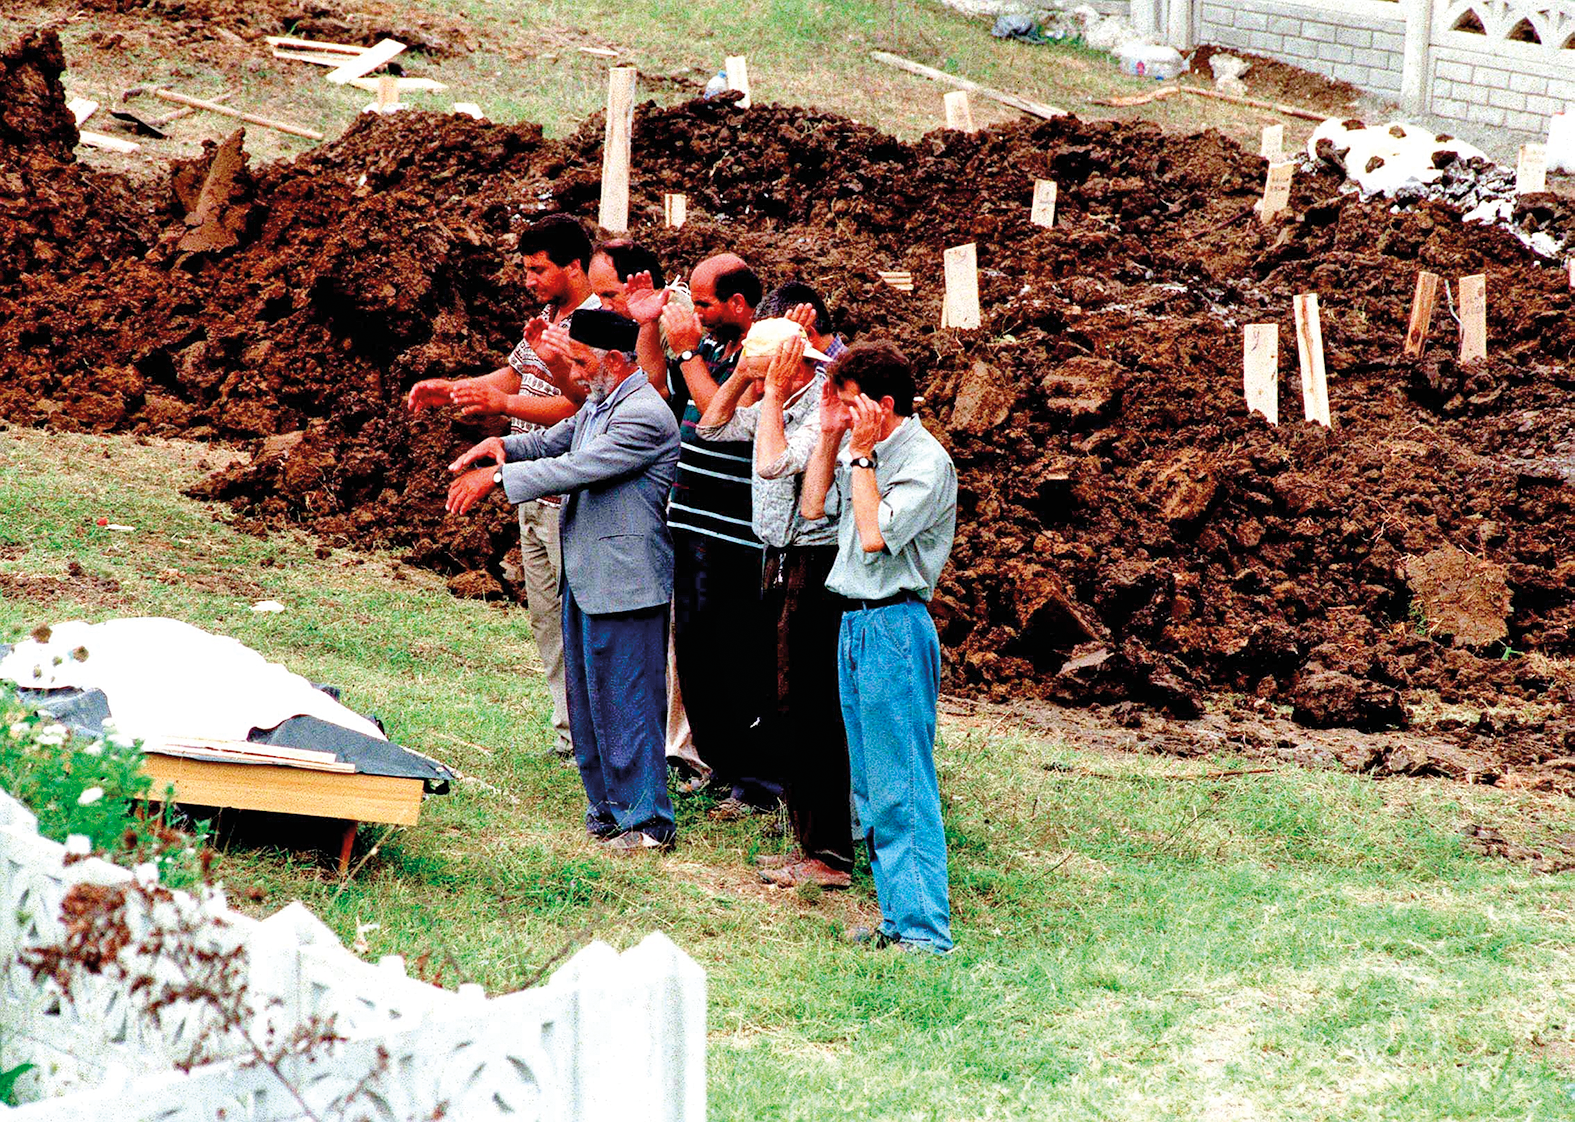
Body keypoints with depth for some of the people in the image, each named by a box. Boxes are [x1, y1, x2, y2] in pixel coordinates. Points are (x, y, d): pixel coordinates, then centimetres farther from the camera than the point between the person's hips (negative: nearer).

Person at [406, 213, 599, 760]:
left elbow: (585, 405, -24)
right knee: (545, 617, 13)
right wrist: (450, 389, 12)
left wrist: (503, 403, -28)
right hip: (534, 494, 10)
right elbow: (512, 375, 25)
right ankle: (570, 731, 20)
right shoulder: (545, 319, 14)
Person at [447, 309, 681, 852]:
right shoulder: (598, 404, 13)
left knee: (624, 701, -5)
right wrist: (503, 446, -3)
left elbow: (576, 469, -23)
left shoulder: (644, 416, -19)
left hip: (623, 581, -10)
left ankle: (647, 820, 3)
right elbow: (550, 444, 20)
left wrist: (495, 477, -17)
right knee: (588, 701, 15)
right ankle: (607, 808, 25)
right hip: (584, 577, 10)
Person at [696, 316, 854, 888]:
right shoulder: (777, 404, 11)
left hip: (816, 568, -10)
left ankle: (829, 856, -6)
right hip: (783, 563, 10)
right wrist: (745, 373, 8)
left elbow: (773, 463, -28)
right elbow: (712, 426, 22)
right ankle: (810, 843, 18)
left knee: (808, 711, -9)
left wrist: (773, 390, -18)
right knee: (784, 709, 12)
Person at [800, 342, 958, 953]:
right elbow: (813, 508, 15)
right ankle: (897, 920, 17)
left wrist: (862, 455, -15)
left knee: (901, 788, -9)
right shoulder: (862, 452, 12)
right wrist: (830, 437, 8)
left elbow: (875, 535, -22)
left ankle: (925, 930, -7)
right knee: (869, 788, 12)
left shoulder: (925, 460, -14)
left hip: (894, 626, -9)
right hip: (855, 623, 9)